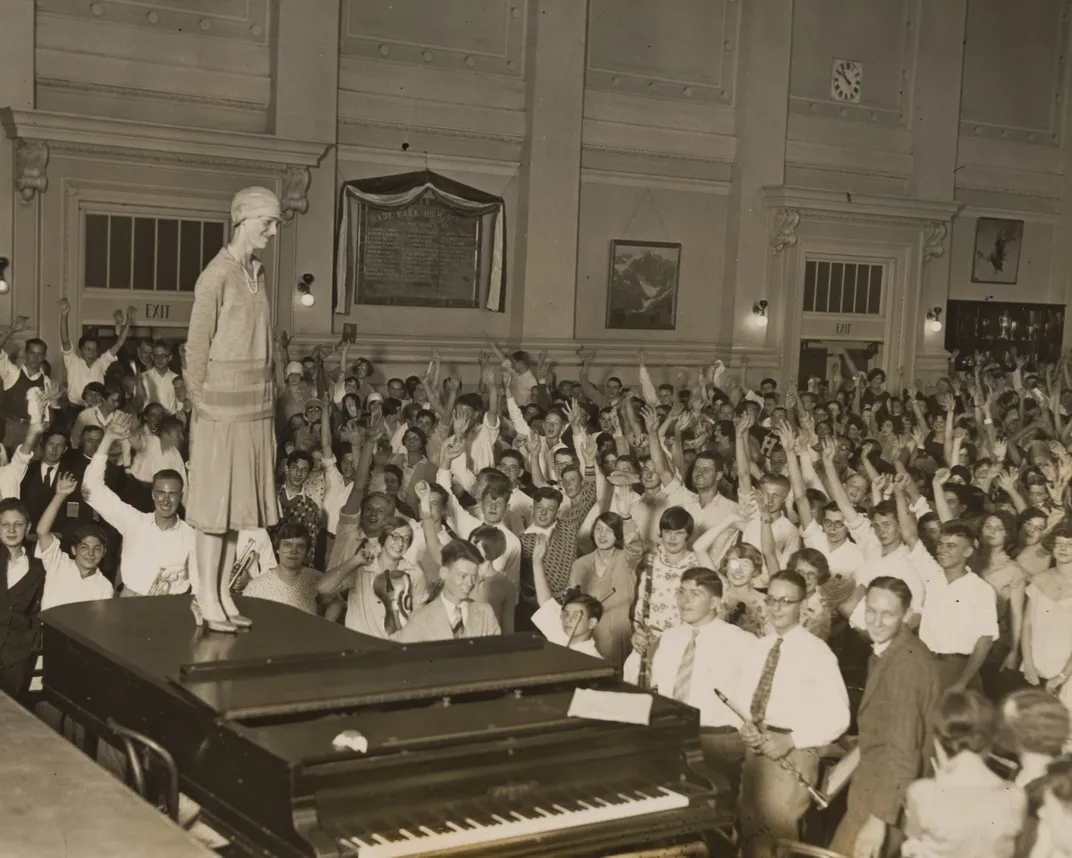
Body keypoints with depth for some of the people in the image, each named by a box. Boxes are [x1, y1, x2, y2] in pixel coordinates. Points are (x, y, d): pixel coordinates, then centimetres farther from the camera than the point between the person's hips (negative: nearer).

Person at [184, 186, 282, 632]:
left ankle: (222, 593, 18)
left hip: (254, 411, 7)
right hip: (222, 411, -7)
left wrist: (266, 402, 12)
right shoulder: (217, 275, -11)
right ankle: (206, 599, 6)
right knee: (214, 504, -1)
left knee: (236, 506, 10)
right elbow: (197, 348, -9)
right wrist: (202, 403, -7)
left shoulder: (258, 274, 12)